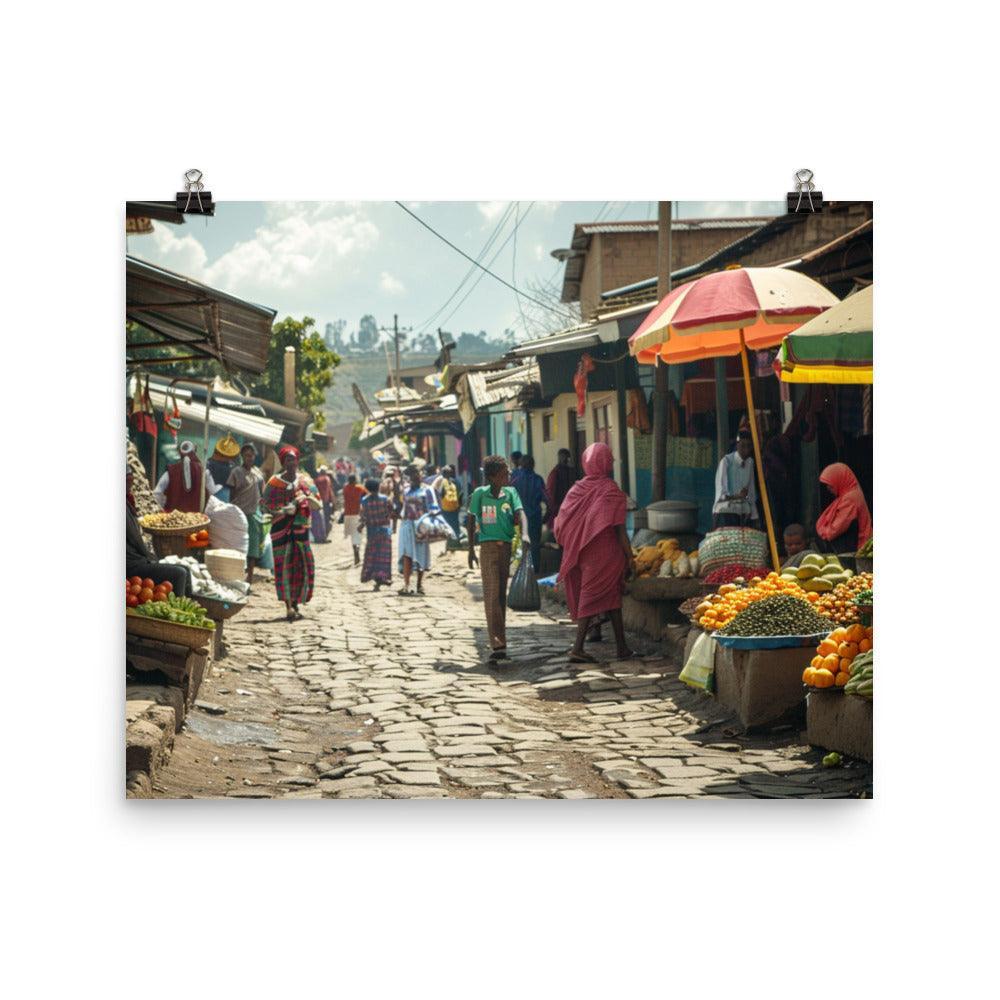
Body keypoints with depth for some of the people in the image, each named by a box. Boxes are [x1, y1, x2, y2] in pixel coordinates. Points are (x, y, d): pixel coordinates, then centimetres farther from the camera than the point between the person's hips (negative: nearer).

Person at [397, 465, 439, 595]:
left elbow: (434, 508, 0)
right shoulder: (406, 492, 18)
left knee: (421, 554, 3)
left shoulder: (427, 490, 4)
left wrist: (431, 513, -20)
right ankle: (406, 584, -17)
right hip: (407, 525, 3)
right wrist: (401, 515, 8)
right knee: (407, 554, -10)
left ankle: (420, 584, 15)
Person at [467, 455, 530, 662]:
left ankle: (498, 639, 22)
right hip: (488, 547, -4)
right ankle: (498, 644, -19)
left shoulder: (510, 492, 5)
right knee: (492, 595, -11)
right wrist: (471, 549, 6)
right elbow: (471, 521, 6)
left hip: (506, 547, 4)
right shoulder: (480, 494, -2)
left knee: (502, 594, 11)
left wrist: (524, 533, -28)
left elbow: (520, 513, -9)